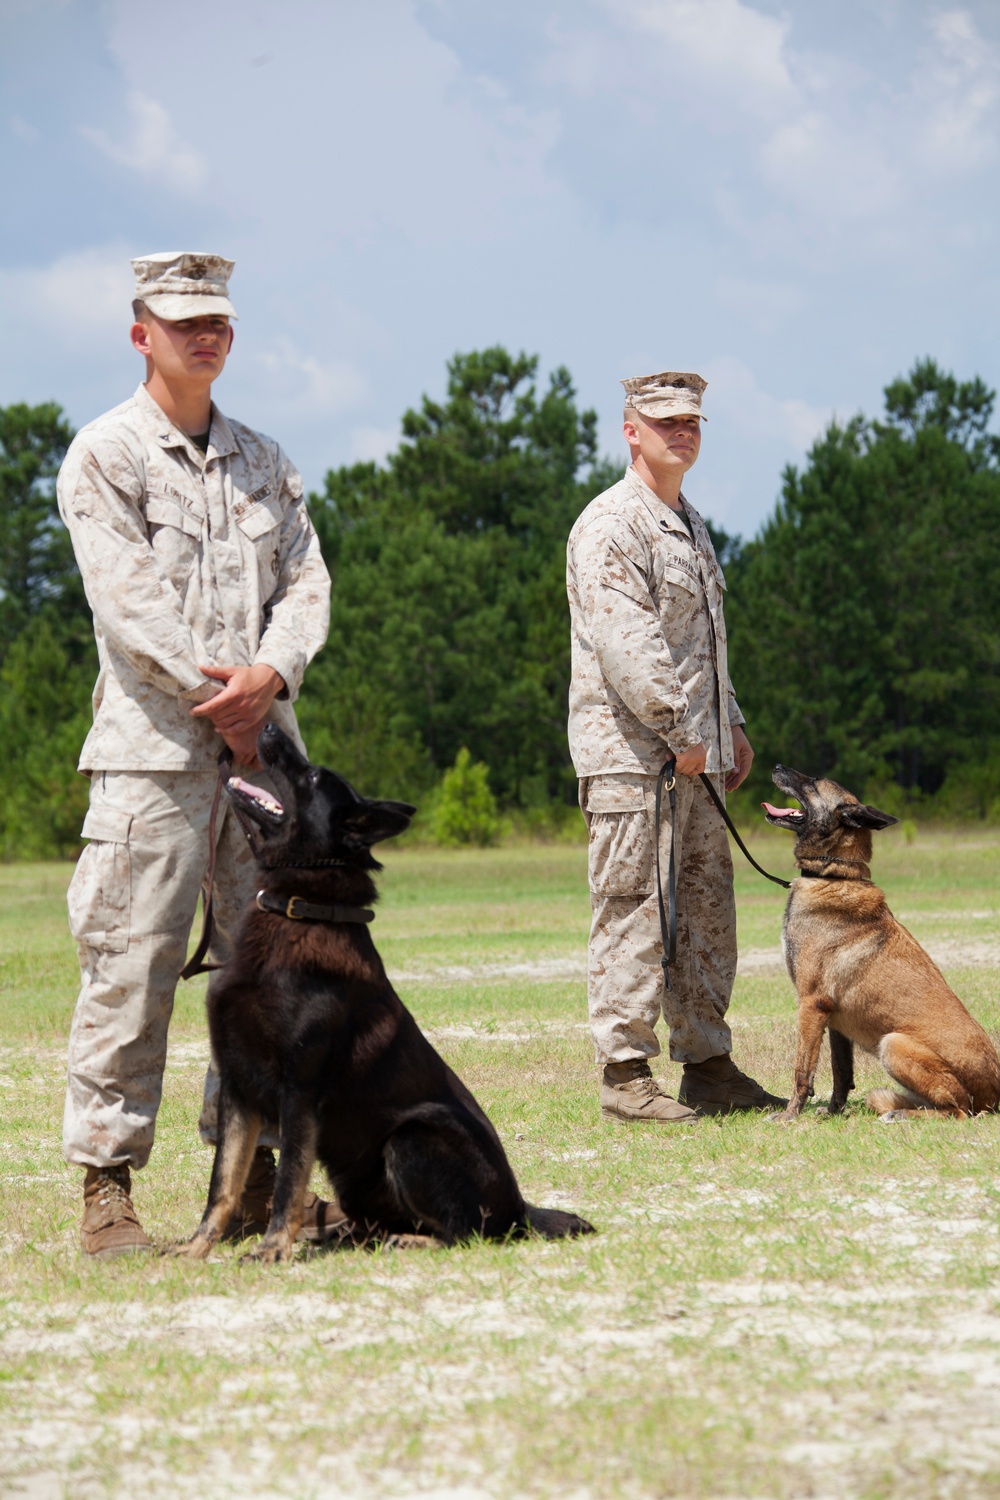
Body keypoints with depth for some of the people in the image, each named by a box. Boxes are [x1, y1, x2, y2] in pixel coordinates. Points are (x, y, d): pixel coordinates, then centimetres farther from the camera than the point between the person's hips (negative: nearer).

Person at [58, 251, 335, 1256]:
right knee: (131, 964, -7)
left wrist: (270, 673, -10)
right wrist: (213, 698, -14)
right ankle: (106, 1186, -3)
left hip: (261, 742, 6)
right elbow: (128, 597, -9)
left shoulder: (262, 460, 18)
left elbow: (305, 580, 9)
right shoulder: (104, 455, 0)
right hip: (154, 746, -6)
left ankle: (252, 1174, 14)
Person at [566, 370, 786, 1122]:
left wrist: (730, 725, 20)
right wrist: (679, 731, -19)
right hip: (630, 750, -9)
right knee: (631, 907, -7)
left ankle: (709, 1063, 17)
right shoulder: (612, 524, -11)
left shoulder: (691, 524, 20)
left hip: (695, 752, 9)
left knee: (708, 905, 10)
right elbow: (627, 642, -19)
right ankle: (626, 1071, -5)